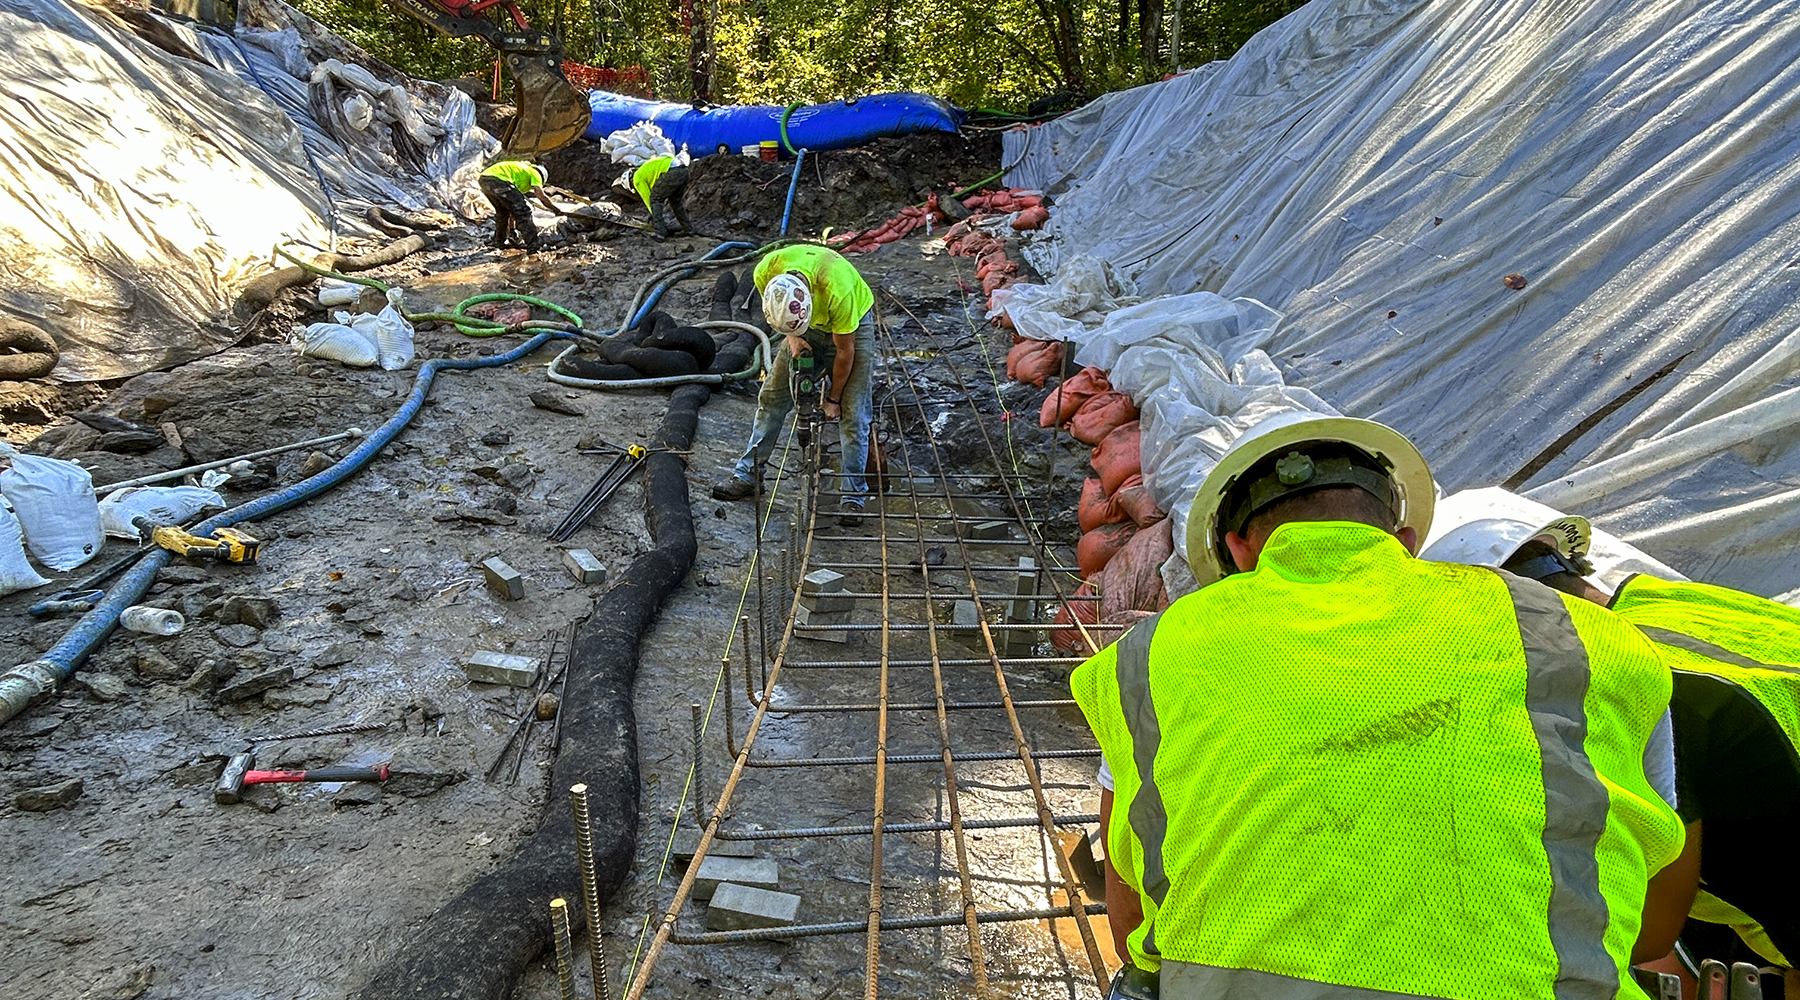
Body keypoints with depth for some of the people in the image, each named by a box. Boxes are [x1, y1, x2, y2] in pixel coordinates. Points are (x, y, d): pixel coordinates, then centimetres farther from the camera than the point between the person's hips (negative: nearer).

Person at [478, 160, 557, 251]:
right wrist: (557, 210, 13)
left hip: (483, 179, 9)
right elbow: (542, 196, 2)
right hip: (499, 180, -9)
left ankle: (499, 242, 40)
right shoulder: (535, 173, 18)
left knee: (502, 211, 30)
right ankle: (533, 245, -4)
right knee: (523, 210, -1)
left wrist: (511, 227, 43)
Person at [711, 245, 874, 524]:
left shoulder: (838, 291, -42)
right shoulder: (766, 271, -30)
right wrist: (792, 336, -17)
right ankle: (747, 475, 15)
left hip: (852, 324, -4)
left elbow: (844, 351, -25)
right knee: (771, 396, 4)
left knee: (852, 414, -9)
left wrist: (833, 399, -13)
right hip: (810, 325, 5)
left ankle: (853, 495, 1)